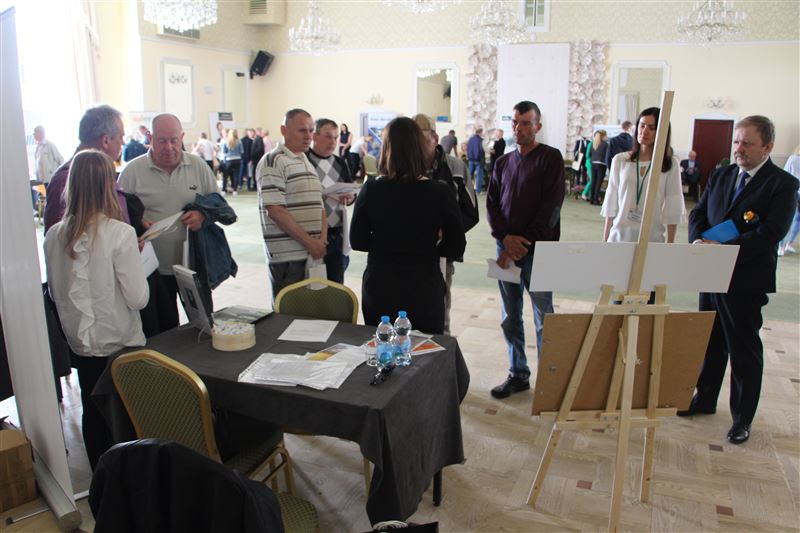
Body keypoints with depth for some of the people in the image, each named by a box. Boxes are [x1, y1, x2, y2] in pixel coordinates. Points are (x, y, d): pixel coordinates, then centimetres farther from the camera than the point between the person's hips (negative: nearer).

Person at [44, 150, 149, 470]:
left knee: (93, 414, 17)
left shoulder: (55, 235, -5)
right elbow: (138, 298, -17)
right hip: (120, 344, -4)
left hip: (80, 344, 4)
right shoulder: (119, 233, -19)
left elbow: (55, 292, 7)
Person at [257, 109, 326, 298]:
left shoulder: (308, 164, 17)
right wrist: (309, 242, -16)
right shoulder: (273, 162, -9)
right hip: (287, 255, -8)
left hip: (314, 253, 8)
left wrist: (322, 238, -1)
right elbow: (275, 210, -17)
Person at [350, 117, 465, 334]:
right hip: (424, 291, -1)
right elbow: (456, 247, -5)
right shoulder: (440, 193, -10)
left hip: (379, 291, 1)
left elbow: (357, 241, 0)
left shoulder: (370, 190, -8)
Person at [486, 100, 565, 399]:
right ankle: (518, 374, 24)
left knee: (544, 320, 1)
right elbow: (491, 205, 9)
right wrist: (505, 237, -9)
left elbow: (551, 208, -10)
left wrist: (523, 244, -14)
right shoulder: (503, 163, 13)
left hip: (537, 251, -5)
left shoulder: (550, 159, -3)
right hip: (506, 249, 5)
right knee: (510, 318, 12)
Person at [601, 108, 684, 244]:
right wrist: (605, 240, 7)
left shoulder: (671, 165, 1)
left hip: (651, 238, -1)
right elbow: (611, 206, 8)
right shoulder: (620, 161, 5)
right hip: (619, 237, 1)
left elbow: (672, 210, 1)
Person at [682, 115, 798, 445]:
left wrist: (722, 249, -25)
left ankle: (742, 418, 21)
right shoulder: (720, 176, 9)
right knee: (711, 343, 18)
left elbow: (769, 234, -20)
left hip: (747, 281, -6)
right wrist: (699, 240, -12)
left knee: (744, 350, 7)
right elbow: (698, 214, 8)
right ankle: (704, 399, 35)